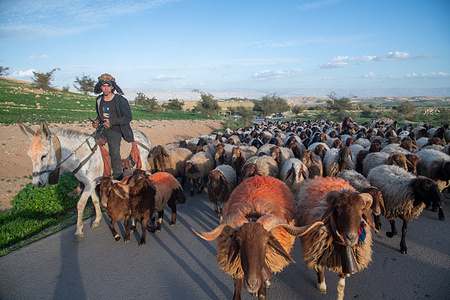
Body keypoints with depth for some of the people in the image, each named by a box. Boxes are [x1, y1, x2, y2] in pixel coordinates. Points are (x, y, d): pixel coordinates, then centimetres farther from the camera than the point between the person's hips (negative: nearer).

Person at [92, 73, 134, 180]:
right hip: (102, 129, 7)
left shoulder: (120, 100, -6)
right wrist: (97, 121, 4)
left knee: (114, 151, -27)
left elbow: (128, 117, -9)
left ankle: (118, 178, -15)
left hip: (115, 130, -6)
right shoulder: (99, 100, 12)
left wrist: (111, 122, -17)